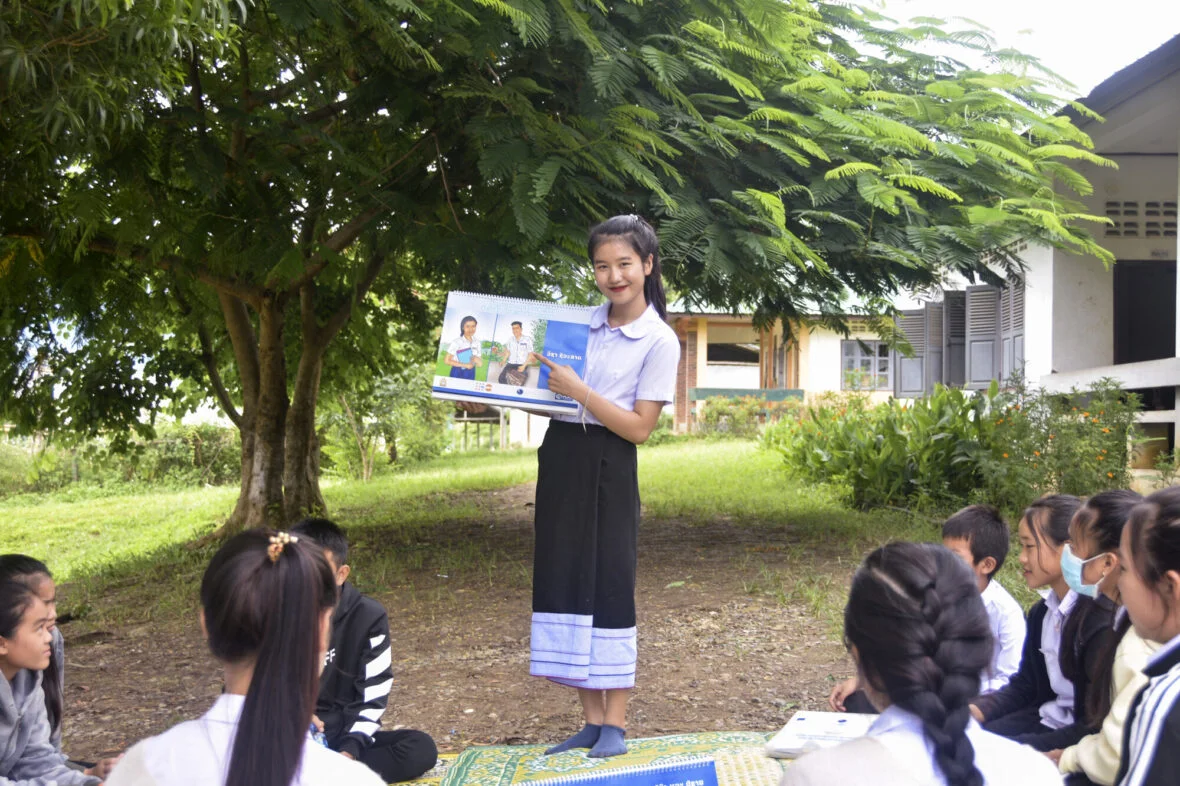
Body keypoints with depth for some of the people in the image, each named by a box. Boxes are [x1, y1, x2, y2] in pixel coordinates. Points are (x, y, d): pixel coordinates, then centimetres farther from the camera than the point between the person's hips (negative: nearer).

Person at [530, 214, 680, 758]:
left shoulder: (660, 341, -7)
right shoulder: (580, 322, 9)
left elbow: (639, 427, -11)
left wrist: (579, 391, -18)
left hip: (608, 468, -6)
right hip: (560, 454, 6)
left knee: (610, 584, -5)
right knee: (564, 582, 5)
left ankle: (615, 725, 4)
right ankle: (592, 720, 13)